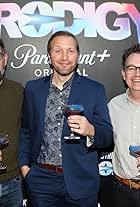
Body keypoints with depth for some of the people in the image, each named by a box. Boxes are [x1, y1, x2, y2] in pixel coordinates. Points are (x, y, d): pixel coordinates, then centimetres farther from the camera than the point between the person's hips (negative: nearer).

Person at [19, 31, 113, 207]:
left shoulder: (95, 90, -6)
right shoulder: (32, 88, 1)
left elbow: (108, 136, -4)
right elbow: (26, 131, 9)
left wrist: (90, 130, -23)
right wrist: (24, 165, 2)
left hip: (80, 180, -1)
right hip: (40, 179, 2)